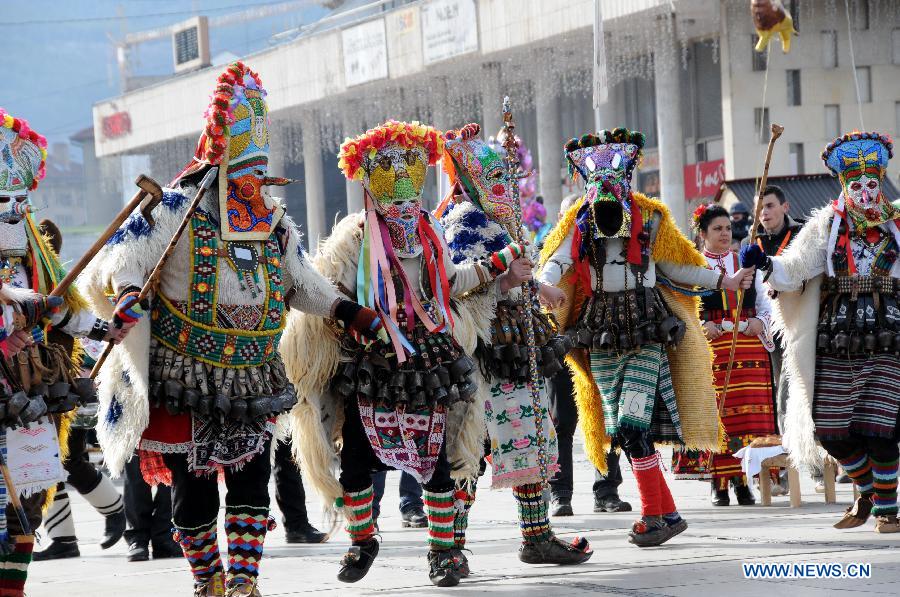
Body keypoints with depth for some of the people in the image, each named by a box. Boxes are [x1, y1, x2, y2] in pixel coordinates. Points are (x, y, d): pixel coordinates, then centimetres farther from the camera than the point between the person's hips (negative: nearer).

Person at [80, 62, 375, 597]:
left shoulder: (275, 223, 10)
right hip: (187, 381, -5)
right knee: (193, 489, 1)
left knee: (252, 482, -4)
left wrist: (349, 312, 17)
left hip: (253, 382, 5)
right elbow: (115, 264, -14)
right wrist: (125, 291, -34)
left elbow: (303, 283, 26)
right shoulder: (177, 211, -9)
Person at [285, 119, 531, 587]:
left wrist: (494, 267, 19)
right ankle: (362, 541, 21)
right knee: (357, 460, 1)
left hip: (427, 363, 3)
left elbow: (446, 284, 22)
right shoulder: (356, 237, -4)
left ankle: (442, 550, 10)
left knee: (436, 461, 1)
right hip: (370, 367, -3)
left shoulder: (428, 235, 10)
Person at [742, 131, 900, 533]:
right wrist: (764, 264, -17)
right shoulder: (826, 228, 5)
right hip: (835, 347, 1)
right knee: (831, 431, 2)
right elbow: (793, 273, 0)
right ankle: (866, 492, 27)